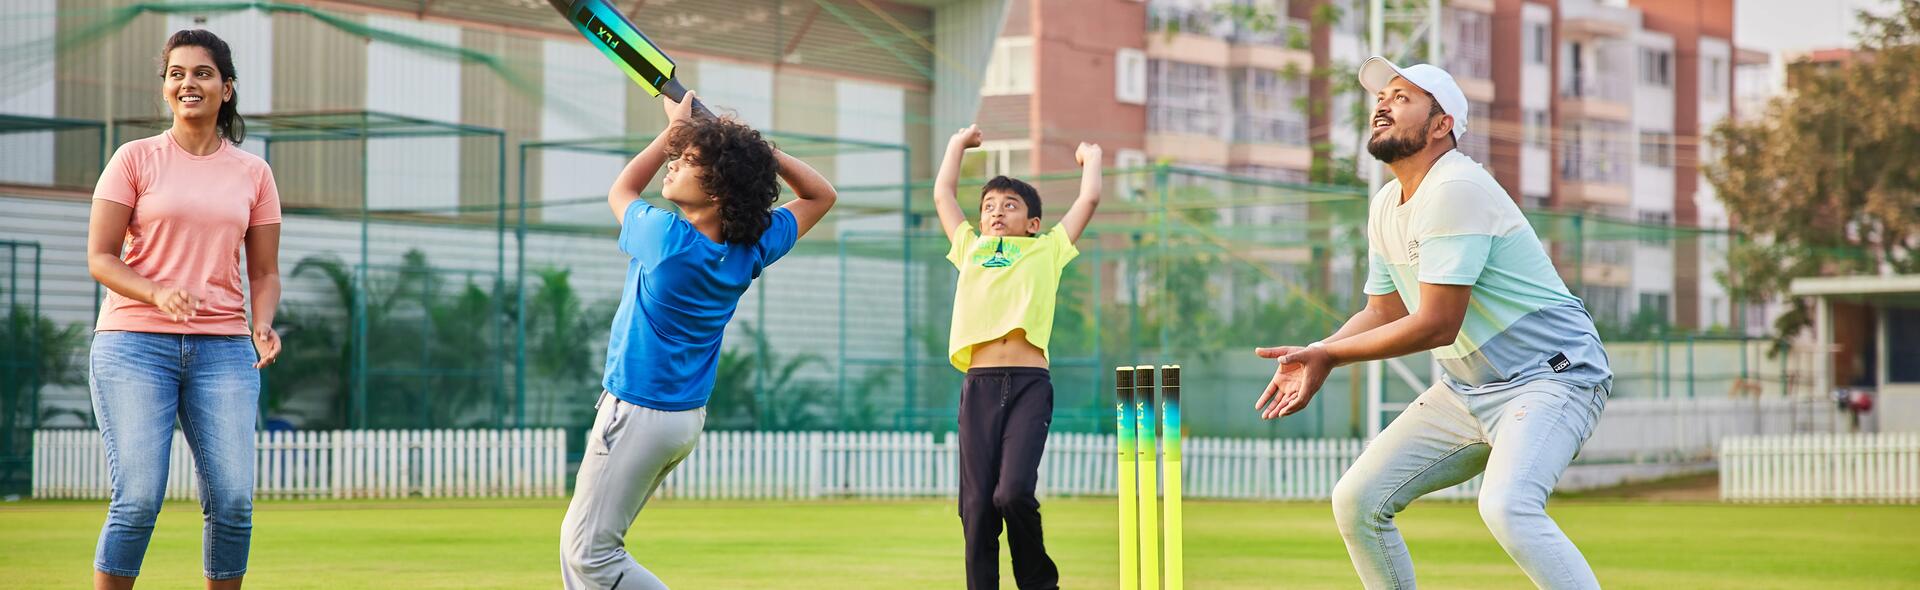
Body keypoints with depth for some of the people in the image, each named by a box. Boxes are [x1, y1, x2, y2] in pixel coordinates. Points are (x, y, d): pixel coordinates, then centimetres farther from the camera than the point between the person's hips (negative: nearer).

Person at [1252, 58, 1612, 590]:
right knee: (1357, 501, 3)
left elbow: (1437, 325, -24)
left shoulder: (1455, 190, -20)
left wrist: (1329, 355, -19)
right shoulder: (1386, 207, 10)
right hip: (1466, 390, 10)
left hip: (1551, 375, -10)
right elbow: (1384, 313, 17)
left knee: (1507, 506, -34)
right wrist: (1311, 358, -1)